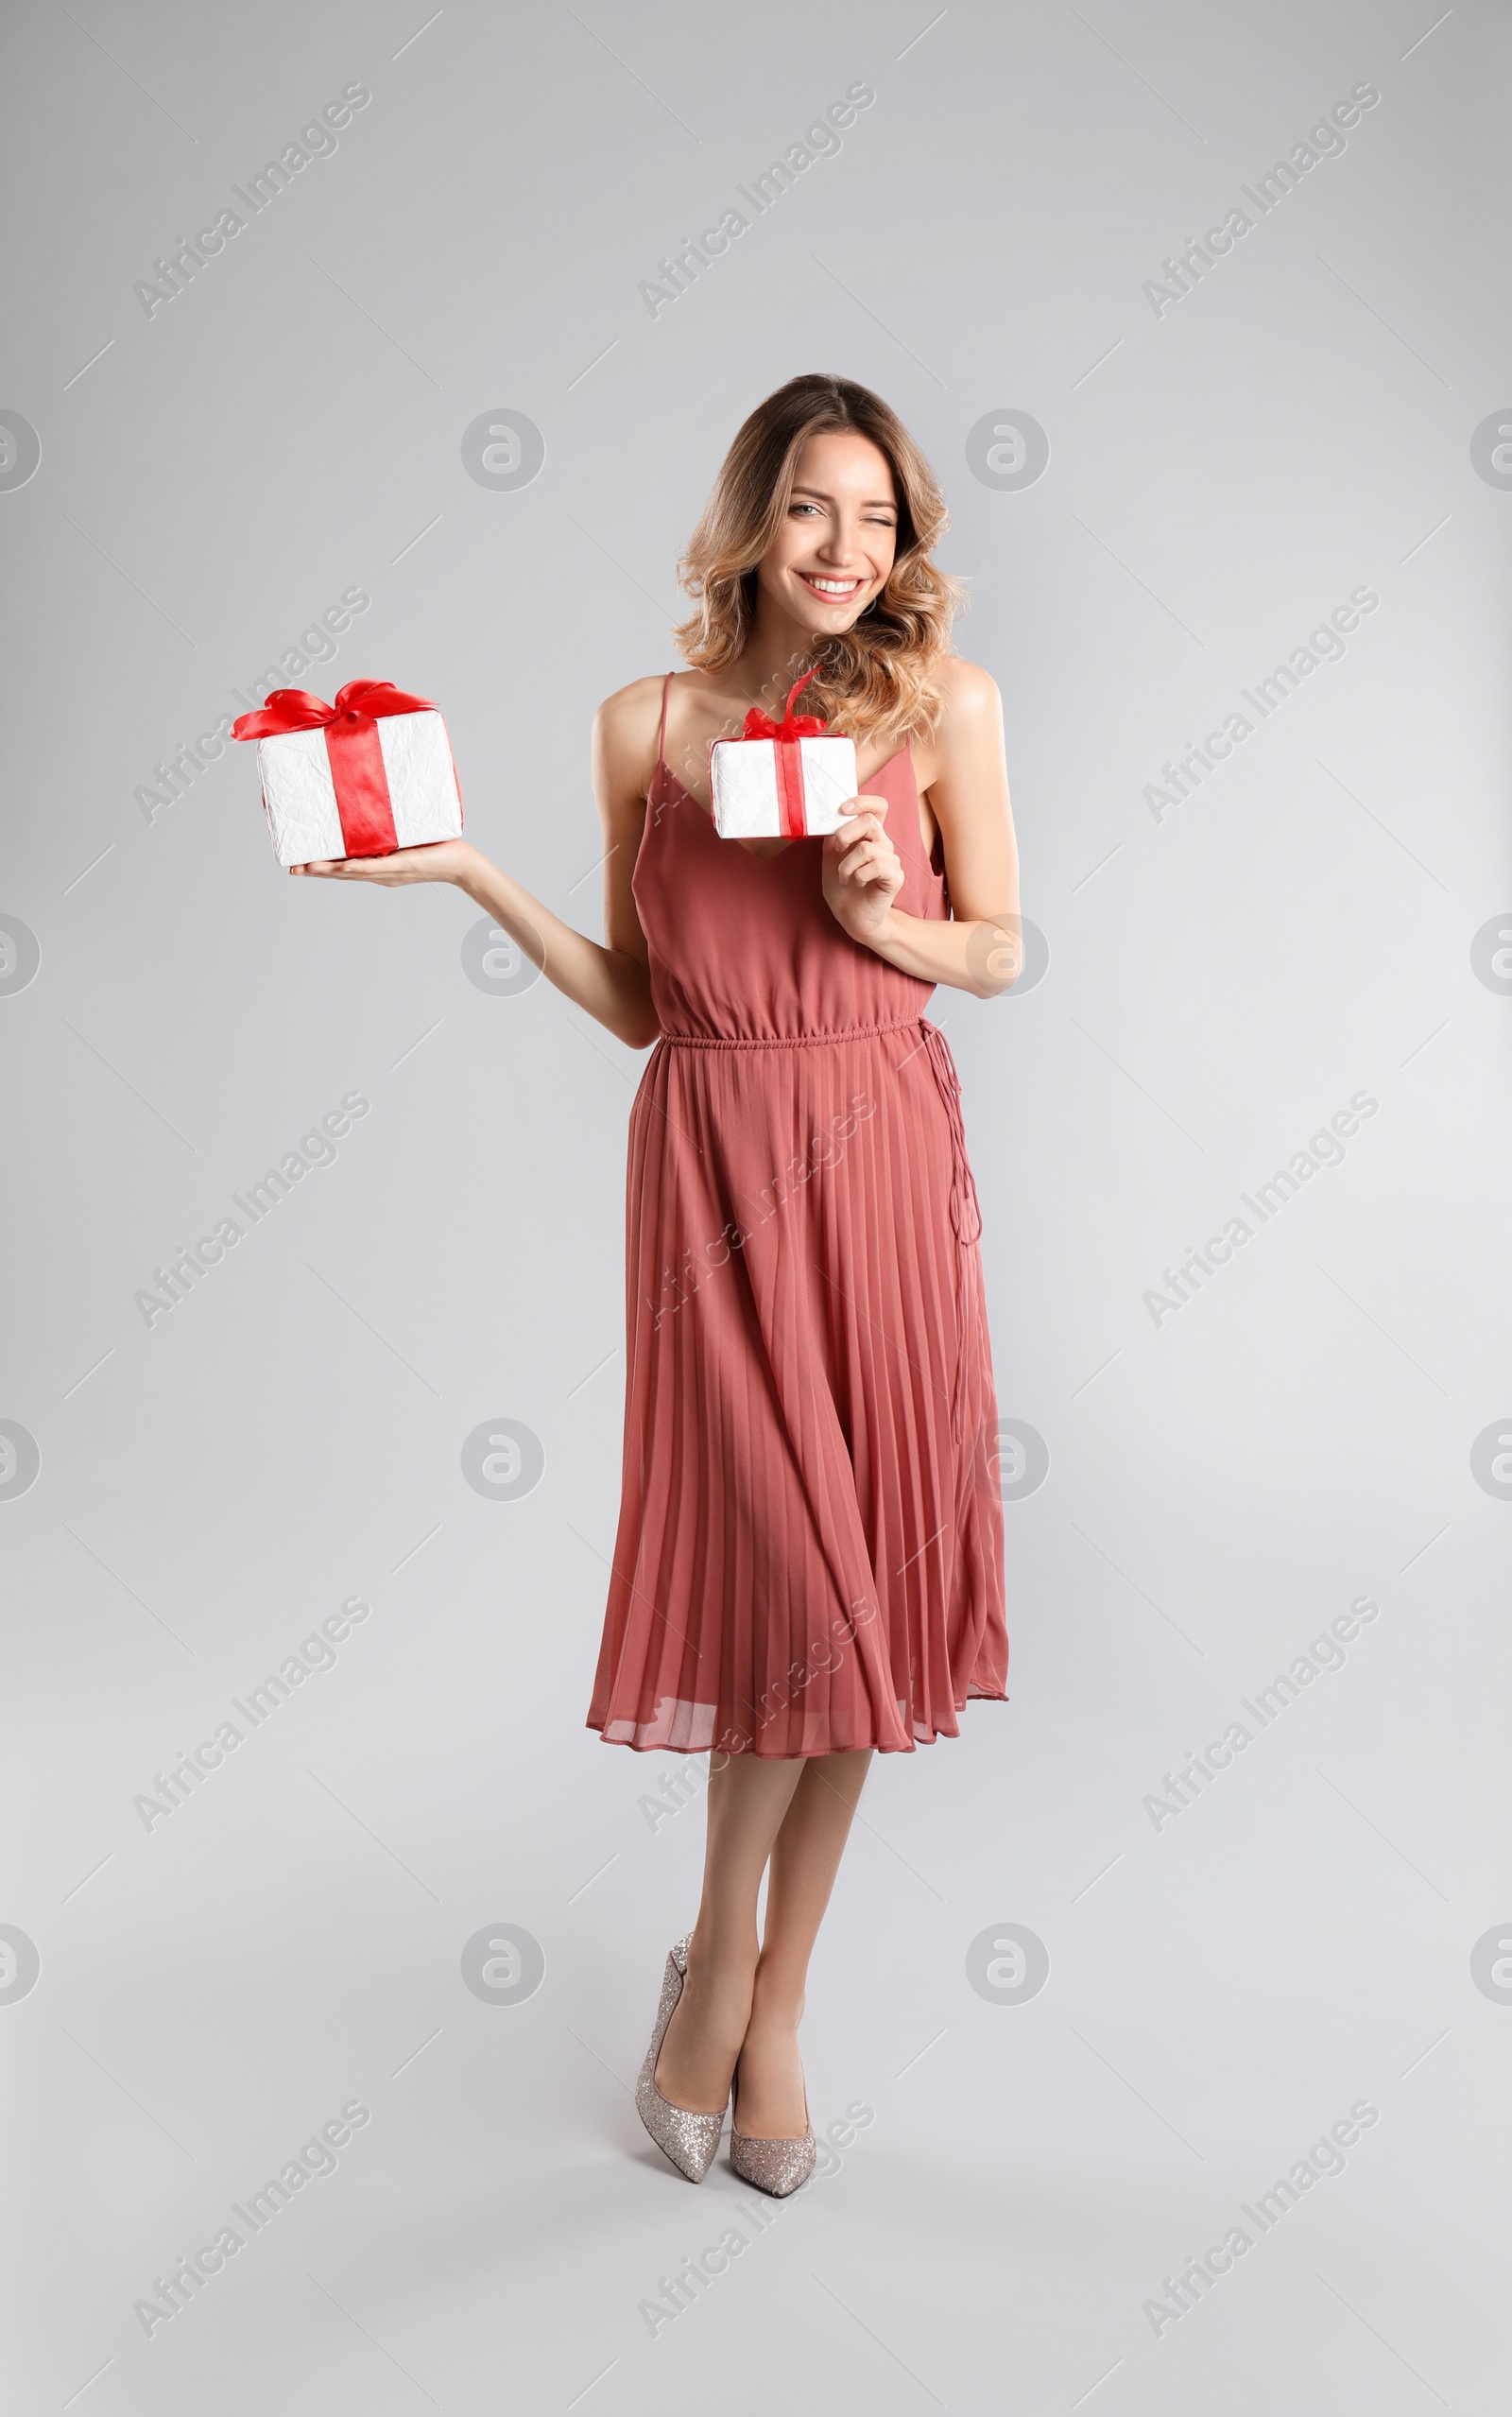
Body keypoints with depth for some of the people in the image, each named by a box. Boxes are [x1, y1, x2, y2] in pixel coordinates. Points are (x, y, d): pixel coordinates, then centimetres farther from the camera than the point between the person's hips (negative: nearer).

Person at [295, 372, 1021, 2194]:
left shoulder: (944, 705, 3)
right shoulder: (644, 726, 5)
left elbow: (999, 950, 8)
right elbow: (636, 1003, 6)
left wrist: (883, 919, -12)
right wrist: (467, 872, -3)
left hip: (883, 1163, 1)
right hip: (713, 1166, -1)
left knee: (861, 1588, 5)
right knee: (792, 1578, -6)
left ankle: (764, 2001, 24)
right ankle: (725, 1954, 23)